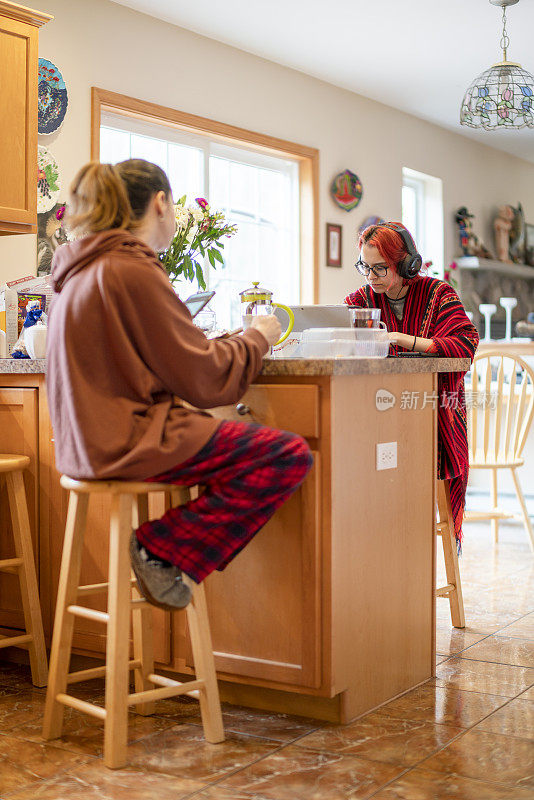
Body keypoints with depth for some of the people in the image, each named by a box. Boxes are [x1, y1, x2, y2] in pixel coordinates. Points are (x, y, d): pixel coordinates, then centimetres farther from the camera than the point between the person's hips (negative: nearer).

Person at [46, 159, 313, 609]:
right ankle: (161, 549, -7)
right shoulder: (132, 271, -15)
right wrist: (258, 337, 2)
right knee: (292, 455, -11)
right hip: (126, 441, -10)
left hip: (91, 438, 10)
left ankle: (162, 545, 14)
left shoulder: (84, 269, 14)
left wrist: (228, 340, 18)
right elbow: (205, 380, -15)